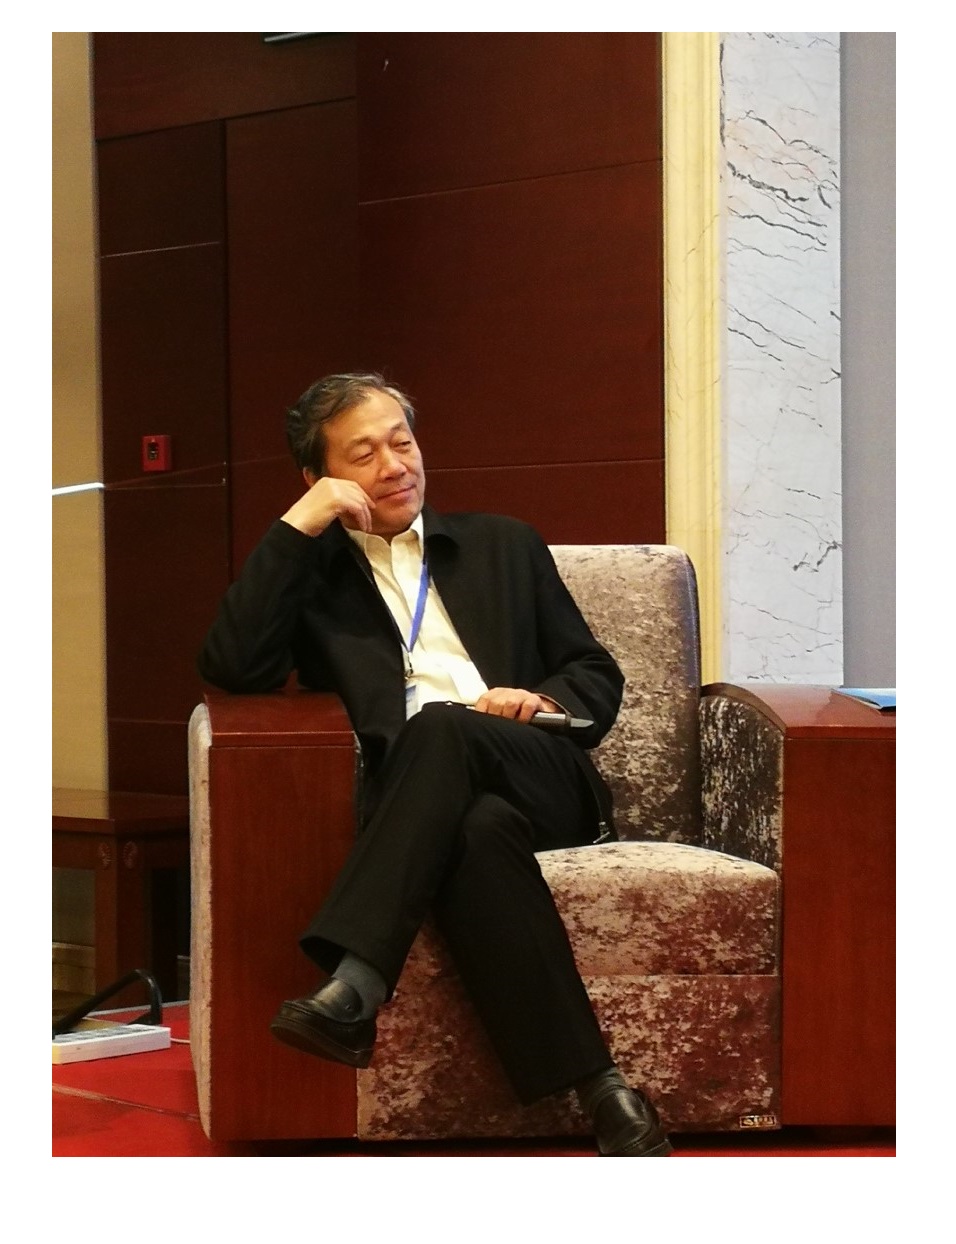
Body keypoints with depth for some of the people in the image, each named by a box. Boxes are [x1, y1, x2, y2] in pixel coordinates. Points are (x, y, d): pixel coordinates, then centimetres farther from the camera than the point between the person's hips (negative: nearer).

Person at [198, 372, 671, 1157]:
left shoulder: (503, 548, 26)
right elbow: (233, 668, 1)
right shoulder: (311, 575, 21)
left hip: (542, 786, 1)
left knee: (441, 726, -34)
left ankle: (351, 990, -46)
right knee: (478, 833, -39)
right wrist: (295, 528, 0)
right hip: (421, 813, -1)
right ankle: (601, 1095, -44)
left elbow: (599, 676, 22)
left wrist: (543, 702, -2)